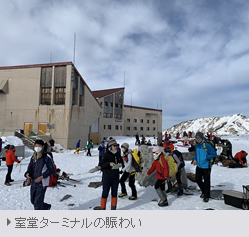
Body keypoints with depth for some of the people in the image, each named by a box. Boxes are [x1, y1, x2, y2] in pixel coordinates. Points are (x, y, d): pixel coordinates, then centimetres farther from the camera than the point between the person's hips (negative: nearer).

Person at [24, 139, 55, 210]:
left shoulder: (46, 157, -12)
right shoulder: (33, 157, 7)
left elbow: (52, 170, -10)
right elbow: (30, 168, 13)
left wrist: (42, 176, -20)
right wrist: (27, 174, -9)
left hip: (42, 183, -7)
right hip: (33, 183, 7)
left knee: (38, 202, -3)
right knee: (33, 201, 19)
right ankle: (47, 207, 42)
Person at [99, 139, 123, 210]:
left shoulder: (118, 154, 4)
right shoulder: (106, 154, -11)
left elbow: (121, 161, 17)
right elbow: (101, 165, -12)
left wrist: (120, 164, -5)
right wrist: (109, 163, -27)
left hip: (116, 177, 5)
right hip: (107, 177, -5)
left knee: (114, 193, 15)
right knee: (105, 193, 4)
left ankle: (113, 208, 31)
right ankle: (102, 208, 21)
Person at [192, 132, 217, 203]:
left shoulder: (206, 145, -19)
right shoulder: (197, 145, 2)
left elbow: (214, 154, -15)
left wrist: (206, 157, -21)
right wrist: (195, 159, 2)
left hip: (206, 166, -6)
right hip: (199, 166, 6)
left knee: (206, 182, 6)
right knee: (198, 179, 13)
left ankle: (206, 196, 24)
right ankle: (203, 191, 39)